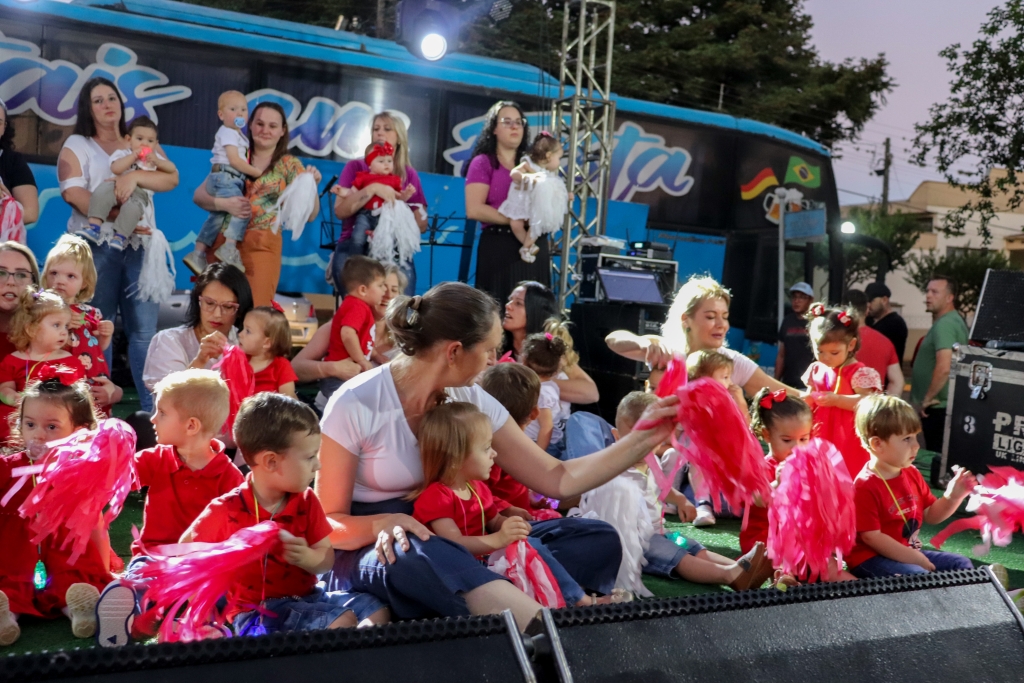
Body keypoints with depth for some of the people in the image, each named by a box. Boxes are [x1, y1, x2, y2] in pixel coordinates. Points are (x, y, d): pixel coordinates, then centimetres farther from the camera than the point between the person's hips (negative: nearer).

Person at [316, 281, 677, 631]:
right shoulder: (355, 405, -16)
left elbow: (559, 479, -1)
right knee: (418, 553, -44)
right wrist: (381, 524, -33)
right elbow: (328, 524, -12)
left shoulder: (472, 401, -1)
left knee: (598, 539, -13)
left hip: (450, 543, 6)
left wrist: (643, 438, -6)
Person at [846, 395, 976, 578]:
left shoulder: (911, 473, 5)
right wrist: (915, 560, -19)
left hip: (910, 553, 9)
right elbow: (871, 537, -22)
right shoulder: (865, 486, -21)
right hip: (871, 559, -9)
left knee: (961, 564, 7)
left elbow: (931, 516, 13)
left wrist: (953, 496, -6)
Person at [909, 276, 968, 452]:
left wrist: (927, 398, -19)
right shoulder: (956, 320, 15)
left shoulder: (943, 324, -18)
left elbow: (944, 367, -30)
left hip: (937, 407, -10)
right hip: (947, 405, 10)